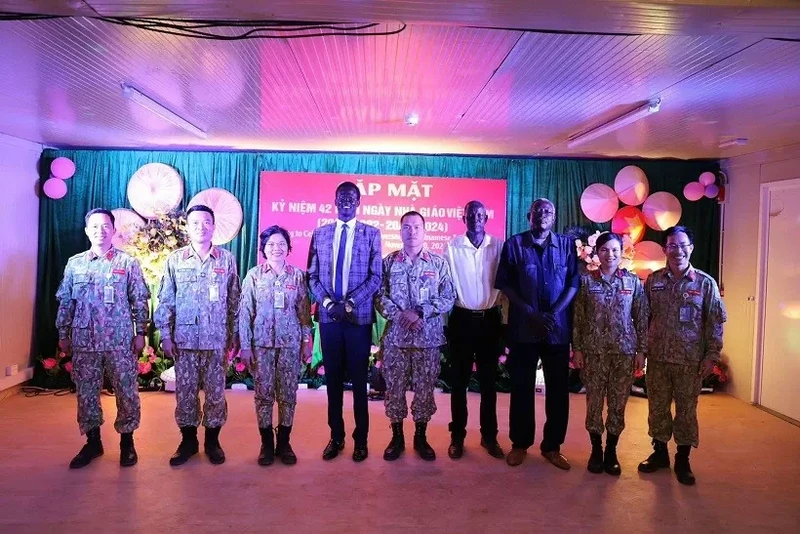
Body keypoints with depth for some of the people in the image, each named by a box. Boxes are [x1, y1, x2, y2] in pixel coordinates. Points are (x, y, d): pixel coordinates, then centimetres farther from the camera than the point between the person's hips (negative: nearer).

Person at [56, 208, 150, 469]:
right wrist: (63, 334, 9)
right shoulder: (74, 264, 8)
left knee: (126, 392, 2)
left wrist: (140, 333, -3)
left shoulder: (128, 263, 1)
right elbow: (65, 303, 12)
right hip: (84, 341, 3)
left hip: (120, 340, -2)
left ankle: (127, 442, 16)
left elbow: (140, 301, 1)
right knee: (86, 392, 9)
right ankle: (92, 442, 24)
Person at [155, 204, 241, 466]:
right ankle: (188, 441, 23)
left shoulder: (227, 259, 3)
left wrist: (235, 334, 6)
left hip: (216, 339, 0)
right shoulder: (175, 260, 3)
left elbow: (234, 301, 7)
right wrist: (165, 335, -1)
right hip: (184, 338, 0)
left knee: (216, 391, 5)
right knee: (185, 392, 7)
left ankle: (212, 441, 20)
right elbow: (165, 301, 4)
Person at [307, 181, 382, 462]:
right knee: (333, 378, 9)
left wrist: (350, 303, -13)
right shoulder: (320, 234, 9)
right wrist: (327, 303, -8)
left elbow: (375, 277, -3)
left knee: (358, 379, 5)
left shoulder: (371, 234, 2)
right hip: (328, 316, 2)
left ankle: (360, 438, 18)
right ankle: (336, 436, 22)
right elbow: (312, 275, 7)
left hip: (359, 316, -2)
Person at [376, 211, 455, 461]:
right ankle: (396, 437, 22)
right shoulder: (388, 262, 5)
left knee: (425, 388, 7)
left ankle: (421, 438, 23)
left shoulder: (439, 263, 3)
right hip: (395, 336, 1)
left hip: (429, 337, 0)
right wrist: (400, 315, -15)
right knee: (394, 387, 6)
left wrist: (420, 312, -14)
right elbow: (379, 297, 0)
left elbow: (448, 298, -3)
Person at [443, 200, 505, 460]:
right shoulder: (452, 247, -2)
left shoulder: (499, 246, 0)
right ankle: (457, 436, 19)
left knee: (488, 380, 10)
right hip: (461, 320, -1)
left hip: (490, 320, 1)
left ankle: (489, 436, 23)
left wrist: (504, 317, -1)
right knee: (460, 380, 7)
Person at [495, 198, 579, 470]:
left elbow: (574, 283, 1)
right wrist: (531, 313, -12)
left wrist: (554, 313, -12)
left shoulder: (567, 245, 5)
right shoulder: (514, 244, 1)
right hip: (524, 327, -1)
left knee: (558, 388, 8)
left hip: (559, 328, 2)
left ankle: (552, 446, 22)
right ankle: (520, 443, 21)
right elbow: (504, 284, -3)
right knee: (521, 387, 6)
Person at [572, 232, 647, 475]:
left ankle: (611, 452, 22)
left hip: (624, 351, 1)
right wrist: (577, 349, -3)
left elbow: (641, 319, 4)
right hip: (594, 351, -1)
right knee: (594, 401, 5)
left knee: (618, 403, 7)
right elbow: (578, 318, 0)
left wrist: (641, 350, 0)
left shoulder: (633, 282, 3)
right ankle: (596, 451, 20)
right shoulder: (586, 280, 0)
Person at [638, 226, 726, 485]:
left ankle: (682, 460, 23)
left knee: (686, 410, 8)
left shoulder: (705, 283, -3)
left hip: (690, 361, -2)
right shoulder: (653, 281, 2)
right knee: (657, 408, 11)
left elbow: (715, 322, -2)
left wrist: (711, 356, -6)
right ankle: (659, 453, 28)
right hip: (657, 358, 2)